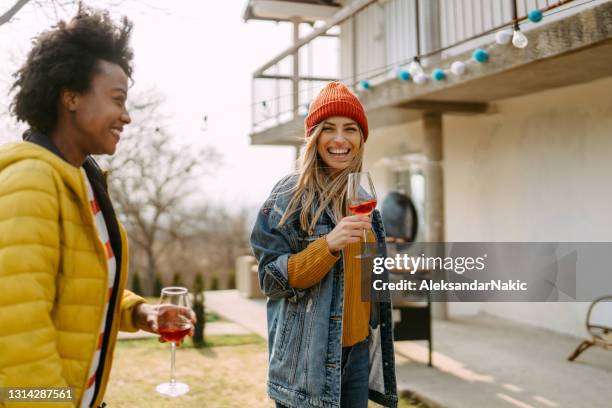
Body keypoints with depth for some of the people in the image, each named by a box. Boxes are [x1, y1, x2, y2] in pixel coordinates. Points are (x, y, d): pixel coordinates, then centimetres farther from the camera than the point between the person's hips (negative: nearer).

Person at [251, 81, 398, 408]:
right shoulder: (290, 194, -11)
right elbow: (271, 277, -14)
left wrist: (371, 337, 17)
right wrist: (329, 245, -27)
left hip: (358, 349, 6)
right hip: (308, 356, -6)